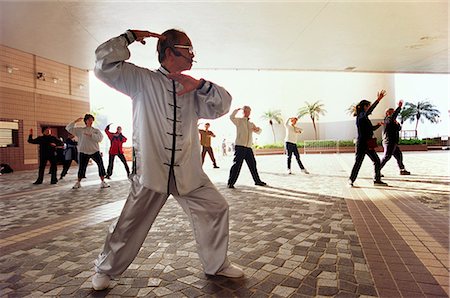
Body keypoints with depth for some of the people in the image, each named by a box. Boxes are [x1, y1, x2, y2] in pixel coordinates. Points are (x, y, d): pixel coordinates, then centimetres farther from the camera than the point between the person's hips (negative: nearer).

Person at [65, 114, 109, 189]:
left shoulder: (96, 130, 8)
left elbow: (100, 138, -9)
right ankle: (78, 183, 24)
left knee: (101, 165, -9)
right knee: (81, 167, 5)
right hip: (83, 152, 0)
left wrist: (91, 135, -20)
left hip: (95, 151, 0)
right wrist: (75, 121, 3)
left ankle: (103, 182, 0)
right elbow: (69, 128, 9)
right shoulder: (80, 130, 11)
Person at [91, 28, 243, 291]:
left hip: (187, 172, 5)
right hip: (151, 170, -4)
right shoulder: (142, 79, 2)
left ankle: (217, 264, 28)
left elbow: (223, 105, 5)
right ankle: (106, 269, 35)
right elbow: (104, 65, -4)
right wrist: (130, 37, -2)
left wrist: (201, 85, -11)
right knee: (130, 224, 6)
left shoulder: (191, 89, 12)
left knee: (216, 209, 6)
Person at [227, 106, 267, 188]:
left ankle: (257, 181, 25)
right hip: (240, 146, -6)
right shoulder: (239, 121, 4)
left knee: (253, 164, 12)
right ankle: (230, 183, -4)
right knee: (237, 164, -9)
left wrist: (257, 129, 1)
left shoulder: (251, 124, 23)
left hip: (248, 147, 6)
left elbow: (258, 132, 24)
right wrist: (238, 109, -13)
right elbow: (231, 117, -16)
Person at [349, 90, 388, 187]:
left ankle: (377, 180, 19)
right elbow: (370, 110, -31)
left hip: (368, 144, 10)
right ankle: (351, 180, 7)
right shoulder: (361, 115, -10)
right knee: (358, 162, -3)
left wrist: (378, 125, 13)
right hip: (362, 143, -10)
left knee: (377, 161, 10)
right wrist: (378, 99, -36)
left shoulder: (364, 117, 17)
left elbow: (371, 128, 27)